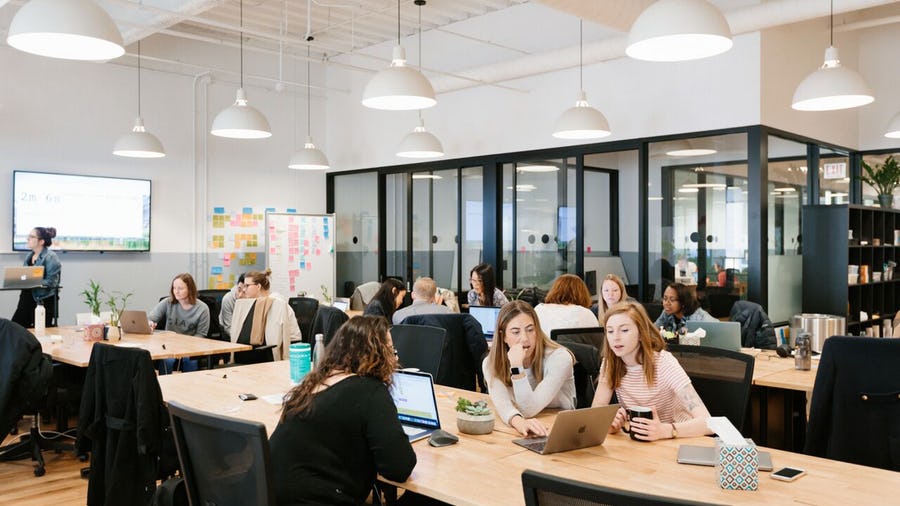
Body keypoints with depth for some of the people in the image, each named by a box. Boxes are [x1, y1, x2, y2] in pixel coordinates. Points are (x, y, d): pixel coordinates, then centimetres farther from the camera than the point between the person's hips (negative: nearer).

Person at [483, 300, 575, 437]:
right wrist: (518, 422, -42)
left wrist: (517, 367, -30)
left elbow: (529, 410, -20)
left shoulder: (559, 358, -15)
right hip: (516, 433, 2)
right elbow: (502, 403, -23)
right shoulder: (491, 363, -6)